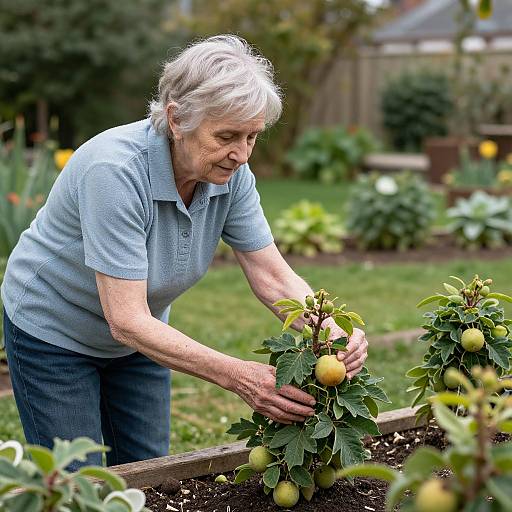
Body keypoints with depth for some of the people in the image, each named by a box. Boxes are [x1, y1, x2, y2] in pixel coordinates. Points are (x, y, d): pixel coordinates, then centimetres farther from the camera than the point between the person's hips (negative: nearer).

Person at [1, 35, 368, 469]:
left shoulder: (231, 173, -17)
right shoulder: (115, 170, -36)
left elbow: (273, 276, -12)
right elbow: (126, 321, -36)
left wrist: (335, 335, -31)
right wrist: (240, 378, -41)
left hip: (140, 333, 6)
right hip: (53, 332, -5)